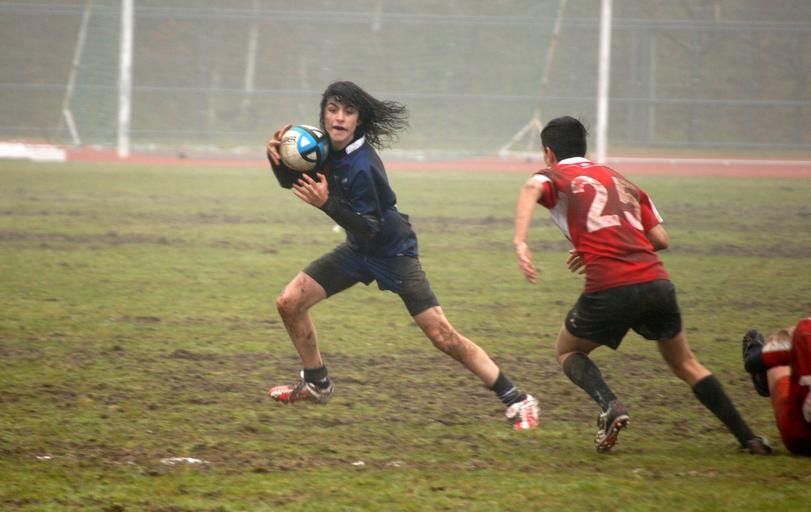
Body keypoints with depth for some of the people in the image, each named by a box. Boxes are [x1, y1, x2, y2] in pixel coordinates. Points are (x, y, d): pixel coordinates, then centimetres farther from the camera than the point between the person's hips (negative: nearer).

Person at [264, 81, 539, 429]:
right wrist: (276, 157, -16)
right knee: (289, 303, 1)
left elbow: (370, 229, -29)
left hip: (392, 253, -8)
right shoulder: (325, 147, -7)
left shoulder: (361, 166, -30)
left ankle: (517, 401, -4)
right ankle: (317, 384, 21)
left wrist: (326, 204, -39)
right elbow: (289, 181, 6)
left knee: (443, 336, -12)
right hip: (358, 249, 8)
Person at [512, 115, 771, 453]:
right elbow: (661, 239, 22)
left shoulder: (554, 177, 13)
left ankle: (610, 405, -7)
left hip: (609, 288, -4)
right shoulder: (620, 180, 28)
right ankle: (747, 438, 12)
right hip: (656, 282, 4)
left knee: (567, 352, 19)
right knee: (686, 364, 19)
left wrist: (520, 242, -28)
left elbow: (531, 190, -14)